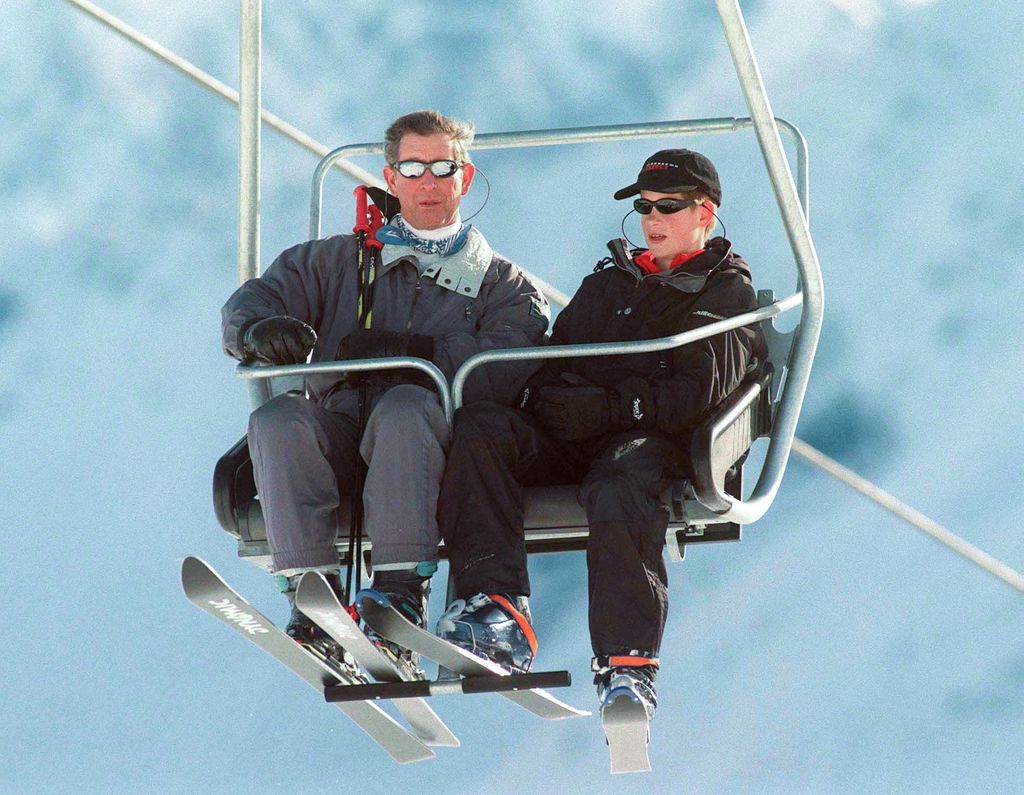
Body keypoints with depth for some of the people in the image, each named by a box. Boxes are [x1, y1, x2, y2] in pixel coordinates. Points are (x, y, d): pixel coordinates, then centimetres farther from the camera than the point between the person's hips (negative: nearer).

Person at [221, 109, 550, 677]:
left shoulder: (501, 283, 21)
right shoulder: (339, 260, 29)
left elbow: (506, 369, 0)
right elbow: (252, 301, 14)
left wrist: (413, 350, -15)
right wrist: (261, 328, -12)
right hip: (335, 445, 2)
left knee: (405, 406, -37)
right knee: (279, 418, -31)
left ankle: (402, 595, -44)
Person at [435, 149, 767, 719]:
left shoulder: (728, 293, 13)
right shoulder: (610, 284, 32)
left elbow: (698, 392, -3)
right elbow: (557, 357, 22)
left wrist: (611, 408, -14)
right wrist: (546, 399, -4)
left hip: (653, 439, -5)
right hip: (572, 441, 6)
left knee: (618, 490, -41)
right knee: (479, 428, -25)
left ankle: (627, 665, -44)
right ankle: (498, 612, -40)